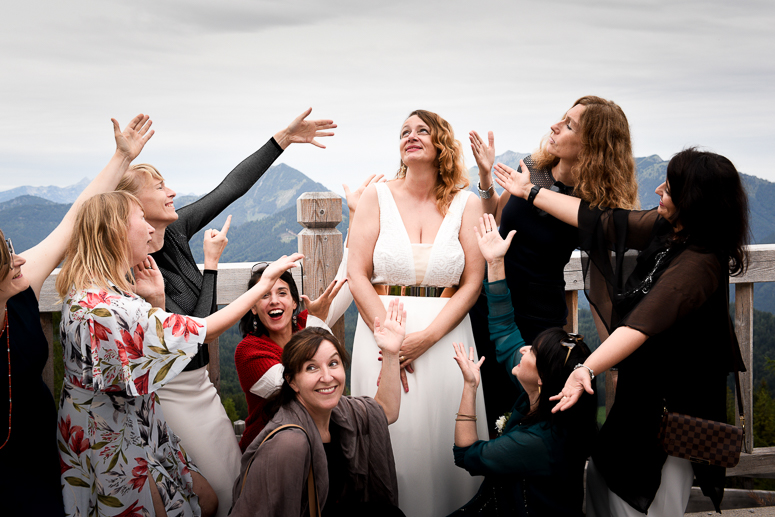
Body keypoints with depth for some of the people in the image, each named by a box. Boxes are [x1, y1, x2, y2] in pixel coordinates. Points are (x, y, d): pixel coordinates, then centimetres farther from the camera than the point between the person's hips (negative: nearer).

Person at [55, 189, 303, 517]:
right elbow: (205, 330, -26)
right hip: (114, 445, -10)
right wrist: (265, 283, -17)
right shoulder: (104, 307, -31)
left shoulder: (89, 291, 4)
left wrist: (156, 299, -4)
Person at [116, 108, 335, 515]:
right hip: (169, 392, -8)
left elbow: (230, 188, 1)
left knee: (235, 477, 15)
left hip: (200, 381, 8)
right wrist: (211, 262, -18)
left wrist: (283, 138, 0)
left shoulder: (174, 231, -4)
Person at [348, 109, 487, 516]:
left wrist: (425, 338, -12)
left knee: (441, 437, 2)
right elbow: (357, 275, -2)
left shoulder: (466, 204, 4)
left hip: (445, 336, 0)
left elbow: (472, 284, -1)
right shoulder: (377, 197, 4)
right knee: (390, 436, 0)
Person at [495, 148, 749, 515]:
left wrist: (586, 370, -47)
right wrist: (530, 192, 9)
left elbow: (644, 323, -38)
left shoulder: (699, 263, -28)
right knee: (602, 476, 15)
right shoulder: (664, 227, -2)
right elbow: (599, 221, 5)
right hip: (638, 388, 8)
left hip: (671, 403, -8)